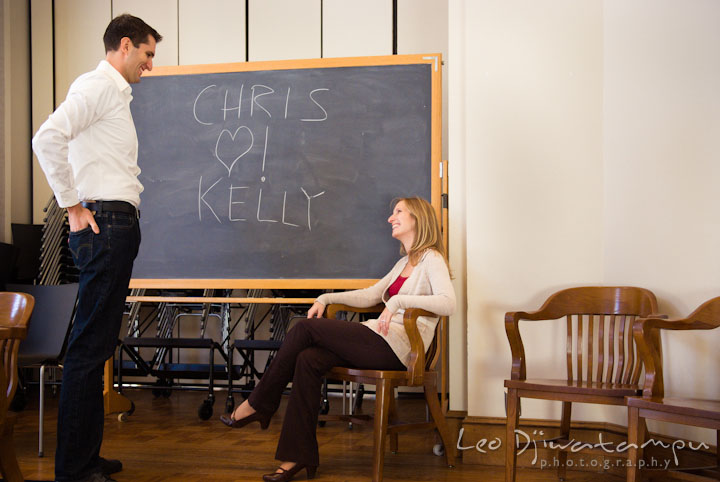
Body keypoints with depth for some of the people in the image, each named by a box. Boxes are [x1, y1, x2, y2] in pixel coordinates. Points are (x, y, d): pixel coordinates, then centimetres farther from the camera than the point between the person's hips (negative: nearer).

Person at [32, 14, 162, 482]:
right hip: (106, 223, -10)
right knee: (90, 346, -8)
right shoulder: (96, 84, -5)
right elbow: (48, 138, -20)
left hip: (118, 226, 10)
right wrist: (73, 207, -15)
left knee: (97, 345, 12)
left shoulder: (117, 93, 24)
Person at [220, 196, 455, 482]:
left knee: (305, 328, -12)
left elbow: (448, 303, -21)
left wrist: (399, 300, -27)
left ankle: (258, 405, 2)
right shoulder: (404, 262, 25)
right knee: (309, 359, -15)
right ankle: (299, 457, -14)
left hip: (395, 348, -8)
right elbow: (369, 296, 26)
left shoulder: (432, 259, -3)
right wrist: (326, 298, 16)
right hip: (382, 344, 8)